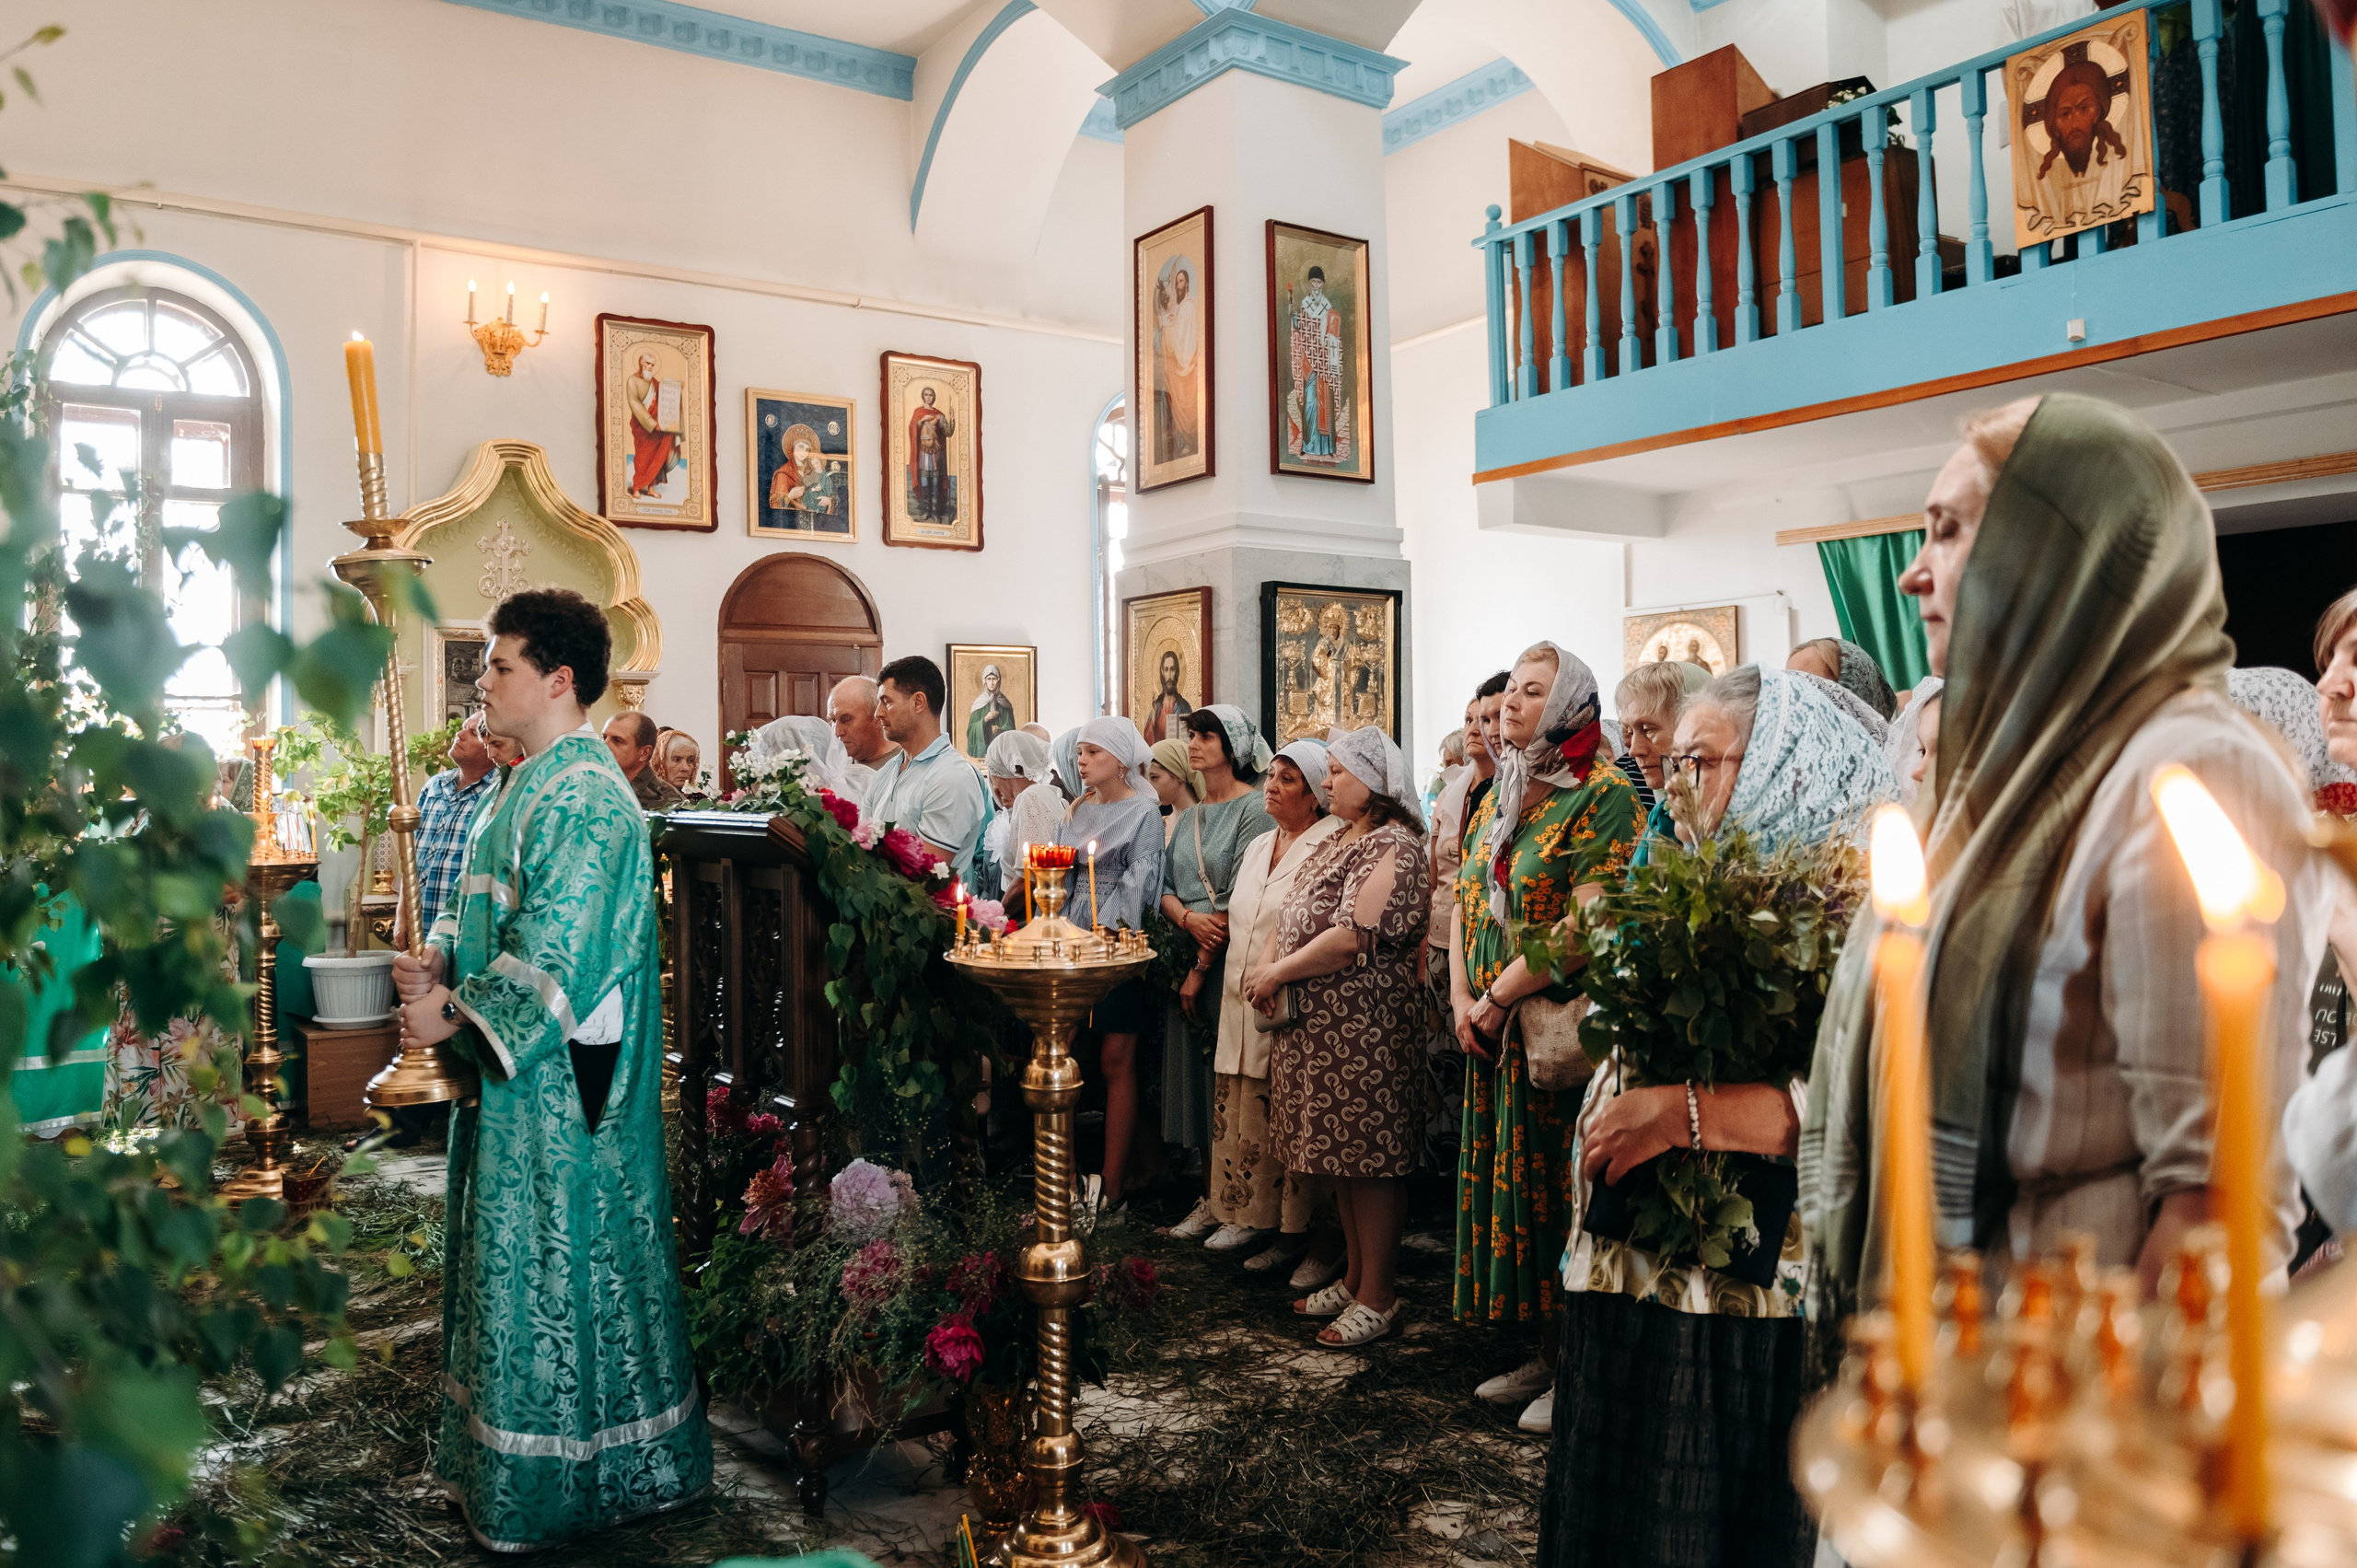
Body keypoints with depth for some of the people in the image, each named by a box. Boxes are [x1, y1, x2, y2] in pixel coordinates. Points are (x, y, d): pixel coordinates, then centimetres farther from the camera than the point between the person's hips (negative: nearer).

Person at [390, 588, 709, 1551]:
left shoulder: (583, 798, -20)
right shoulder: (532, 784, 12)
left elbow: (554, 951, -24)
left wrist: (454, 1011, -17)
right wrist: (439, 957, 2)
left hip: (558, 1074, -10)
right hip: (509, 1058, 10)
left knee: (555, 1257, 3)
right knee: (510, 1252, 18)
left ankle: (554, 1480, 19)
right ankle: (498, 1460, 34)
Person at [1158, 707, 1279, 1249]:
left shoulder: (1253, 808, -8)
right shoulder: (1189, 816, 15)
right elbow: (1166, 887, 12)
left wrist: (1202, 966, -12)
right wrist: (1189, 919, -11)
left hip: (1233, 962, -7)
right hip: (1190, 959, 7)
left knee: (1235, 1082, -4)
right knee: (1199, 1077, 10)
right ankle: (1212, 1196, 20)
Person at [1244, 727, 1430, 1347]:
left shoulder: (1392, 847, -13)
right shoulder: (1338, 841, 17)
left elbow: (1353, 936, -22)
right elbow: (1292, 915, 17)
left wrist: (1278, 973, -14)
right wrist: (1265, 966, -2)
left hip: (1363, 1026, -9)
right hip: (1316, 1022, 9)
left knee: (1368, 1159, -2)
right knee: (1341, 1154, 15)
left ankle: (1378, 1297, 8)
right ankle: (1353, 1278, 27)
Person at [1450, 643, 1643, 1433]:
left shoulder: (1604, 795, -12)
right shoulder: (1496, 800, 14)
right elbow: (1466, 908, 14)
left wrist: (1499, 996, -15)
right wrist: (1462, 1000, 0)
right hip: (1495, 1036, 8)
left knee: (1560, 1186, -1)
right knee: (1506, 1183, 13)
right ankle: (1543, 1354, 28)